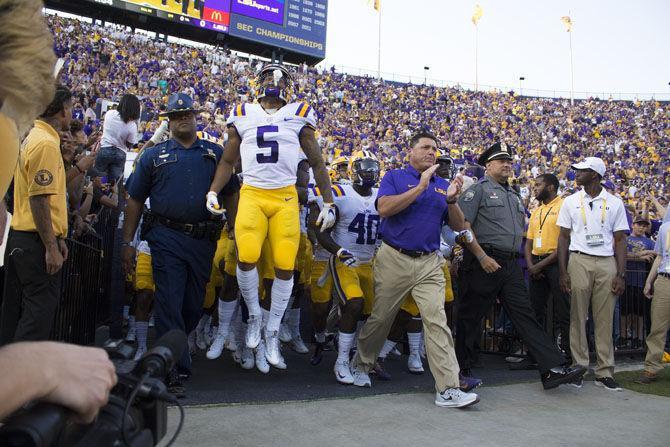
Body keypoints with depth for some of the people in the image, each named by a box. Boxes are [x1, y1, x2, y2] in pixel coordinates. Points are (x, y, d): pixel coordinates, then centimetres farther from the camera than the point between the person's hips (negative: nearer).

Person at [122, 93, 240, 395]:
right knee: (169, 301, -8)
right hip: (167, 238, -2)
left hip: (204, 240, 2)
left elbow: (232, 194, 13)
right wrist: (127, 243, 5)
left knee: (194, 304, 9)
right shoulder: (154, 155, 10)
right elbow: (135, 199, 10)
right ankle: (174, 369, -4)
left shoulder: (215, 153, 13)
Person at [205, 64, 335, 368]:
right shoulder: (243, 115, 12)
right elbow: (227, 161, 18)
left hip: (286, 197, 0)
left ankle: (272, 333, 16)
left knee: (285, 266, -4)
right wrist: (213, 192, 3)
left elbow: (317, 163, 13)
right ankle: (254, 315, 7)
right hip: (252, 194, 0)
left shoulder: (298, 116, 9)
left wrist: (328, 202, 7)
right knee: (247, 257, -21)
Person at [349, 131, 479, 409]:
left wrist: (451, 200, -8)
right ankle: (361, 365, 33)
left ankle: (448, 390, -7)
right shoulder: (395, 178, 3)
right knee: (380, 318, 9)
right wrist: (421, 187, -16)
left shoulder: (442, 184, 14)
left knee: (437, 321, -6)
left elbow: (458, 226, 11)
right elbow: (384, 208, -17)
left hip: (430, 263, 3)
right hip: (394, 260, -3)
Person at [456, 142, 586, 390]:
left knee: (525, 315, 2)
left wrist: (513, 257, 17)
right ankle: (462, 370, 14)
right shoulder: (478, 190, -2)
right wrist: (482, 256, -18)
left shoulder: (514, 195, 22)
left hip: (510, 265, 7)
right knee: (470, 317, 2)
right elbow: (463, 226, -12)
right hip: (483, 262, -7)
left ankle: (553, 369, -2)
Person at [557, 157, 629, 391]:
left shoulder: (614, 203, 7)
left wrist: (621, 274, -2)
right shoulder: (571, 202, 8)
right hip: (579, 261, 0)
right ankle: (578, 368, 8)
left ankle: (605, 372, 8)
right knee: (578, 317, 0)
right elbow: (564, 237, 7)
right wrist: (563, 272, -1)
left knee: (605, 320, 2)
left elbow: (620, 240, 7)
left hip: (607, 263, 0)